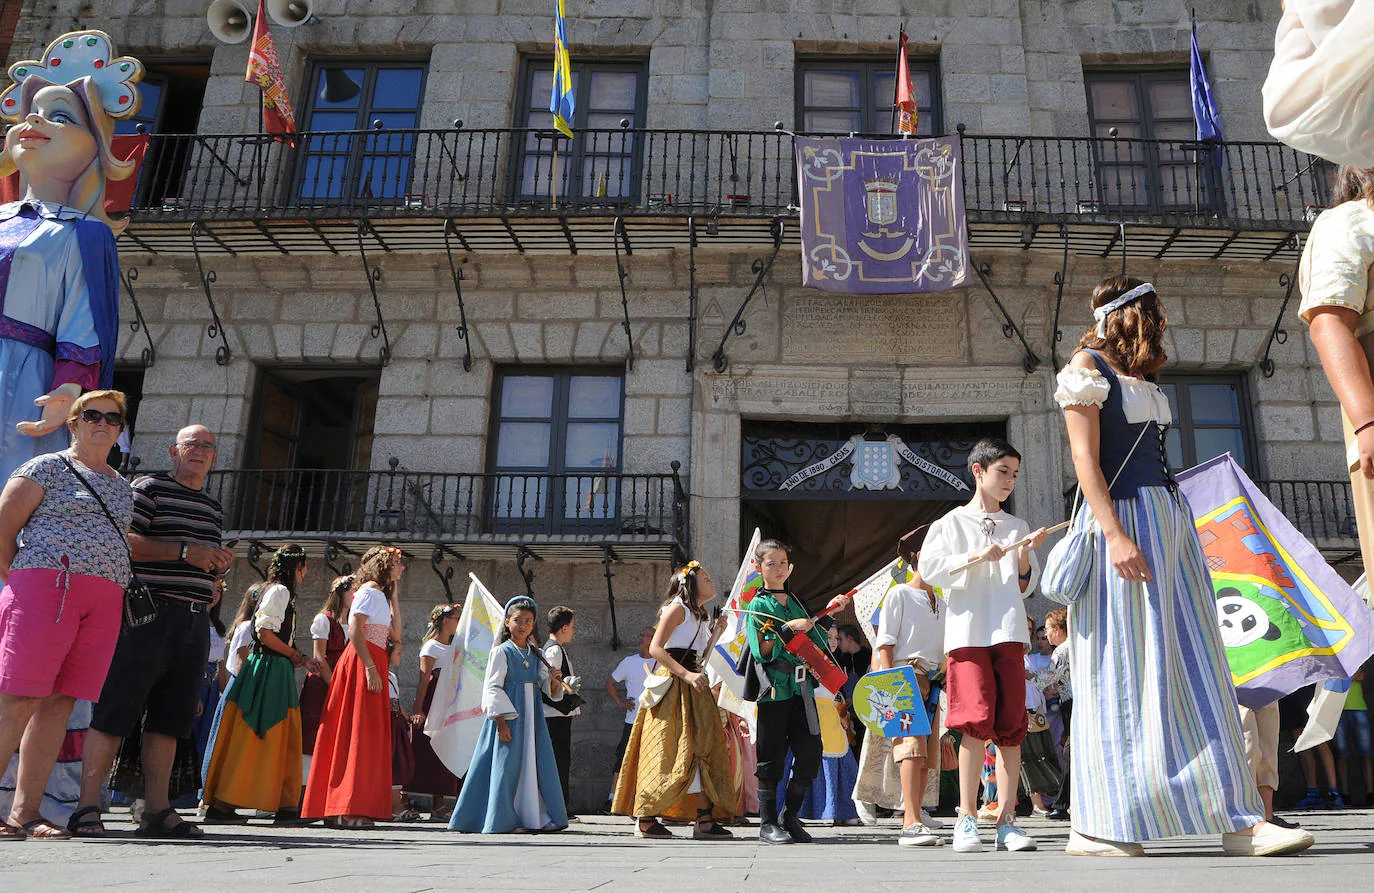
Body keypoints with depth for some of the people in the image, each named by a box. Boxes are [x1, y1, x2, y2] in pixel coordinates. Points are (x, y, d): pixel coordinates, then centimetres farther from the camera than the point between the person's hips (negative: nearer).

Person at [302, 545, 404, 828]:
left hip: (373, 664, 9)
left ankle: (341, 807, 12)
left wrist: (393, 595, 19)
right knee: (358, 732, -9)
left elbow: (395, 635, 17)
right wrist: (370, 667, -24)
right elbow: (355, 631, -17)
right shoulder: (370, 590, -5)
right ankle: (349, 809, -8)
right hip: (363, 663, -9)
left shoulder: (380, 594, 23)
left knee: (368, 735, 8)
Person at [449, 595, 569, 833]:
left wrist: (554, 680, -13)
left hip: (532, 716, 6)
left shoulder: (535, 655, 12)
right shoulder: (501, 652, -5)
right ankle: (498, 820, 6)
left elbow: (548, 688, 11)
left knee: (537, 764, 5)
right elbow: (492, 688, -10)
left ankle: (538, 816, 13)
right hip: (508, 715, -6)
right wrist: (501, 721, -17)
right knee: (506, 765, -4)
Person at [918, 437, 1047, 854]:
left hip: (1010, 632, 4)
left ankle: (1007, 820, 4)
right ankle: (966, 817, -3)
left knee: (1011, 723, -1)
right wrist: (975, 557, -12)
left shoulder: (1017, 527, 19)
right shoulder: (951, 523, 9)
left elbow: (1025, 587, 18)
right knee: (977, 719, -12)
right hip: (967, 631, -4)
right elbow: (929, 569, -3)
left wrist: (1026, 553, 1)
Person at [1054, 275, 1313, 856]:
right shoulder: (1086, 368, -1)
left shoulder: (1140, 378, 24)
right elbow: (1086, 459, -12)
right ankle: (1098, 827, -3)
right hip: (1123, 517, -9)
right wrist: (1115, 534, -23)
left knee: (1195, 664, 3)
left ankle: (1235, 819, 4)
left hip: (1169, 519, 9)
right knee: (1122, 668, -10)